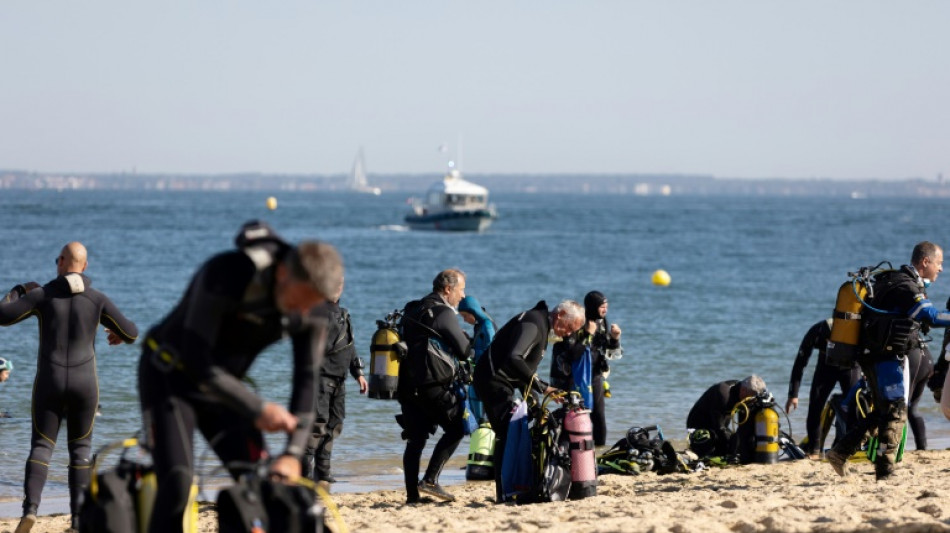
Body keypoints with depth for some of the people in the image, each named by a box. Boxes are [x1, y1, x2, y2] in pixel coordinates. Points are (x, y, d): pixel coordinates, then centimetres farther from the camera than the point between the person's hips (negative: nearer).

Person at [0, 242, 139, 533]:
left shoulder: (42, 295, -5)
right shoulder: (98, 299, -2)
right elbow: (132, 333, 2)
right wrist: (120, 334, 29)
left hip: (49, 383, -1)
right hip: (84, 383, 1)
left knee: (41, 448, 5)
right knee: (80, 449, 13)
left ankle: (30, 509, -17)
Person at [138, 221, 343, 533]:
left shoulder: (311, 309, -14)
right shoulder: (228, 274, -32)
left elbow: (307, 379, -9)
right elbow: (197, 359, -30)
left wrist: (294, 452, -19)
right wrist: (258, 409, -31)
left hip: (223, 384, 5)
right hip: (171, 376, -5)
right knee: (177, 483, -22)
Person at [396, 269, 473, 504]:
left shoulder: (411, 310, 15)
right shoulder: (444, 314, -9)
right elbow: (465, 352, -11)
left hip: (407, 385, 7)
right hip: (434, 386, -7)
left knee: (415, 439, 9)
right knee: (455, 429, 6)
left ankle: (412, 494, 5)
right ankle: (430, 479, -6)